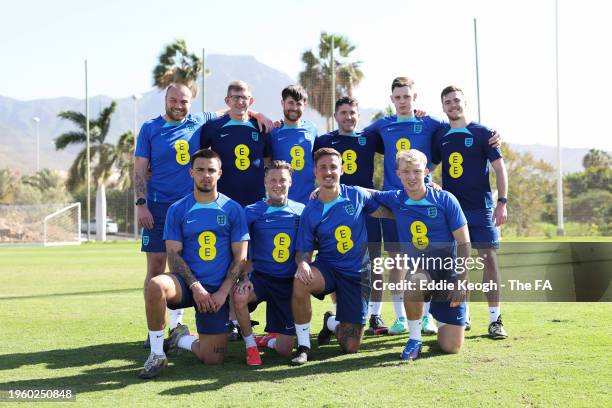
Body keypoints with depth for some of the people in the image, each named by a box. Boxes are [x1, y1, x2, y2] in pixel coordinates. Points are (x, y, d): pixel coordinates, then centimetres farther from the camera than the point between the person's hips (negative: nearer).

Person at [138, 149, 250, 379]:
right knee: (156, 285, -37)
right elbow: (174, 254, -2)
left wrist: (222, 292, -10)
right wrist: (196, 287, -15)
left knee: (213, 359, -7)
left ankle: (182, 339, 28)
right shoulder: (178, 210, 4)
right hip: (186, 283, 0)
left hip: (218, 290, 1)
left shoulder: (233, 210, 4)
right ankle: (157, 354, -17)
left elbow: (240, 257, 1)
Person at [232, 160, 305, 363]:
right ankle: (250, 345, -10)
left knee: (285, 350, -1)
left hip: (289, 282, 1)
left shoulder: (301, 211, 2)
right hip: (260, 277, -1)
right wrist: (244, 278, -17)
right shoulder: (251, 212, -2)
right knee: (239, 296, -37)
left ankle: (268, 339, 38)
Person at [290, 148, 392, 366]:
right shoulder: (310, 212, -5)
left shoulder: (357, 195, -4)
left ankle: (332, 323, 37)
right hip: (327, 268, -1)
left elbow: (388, 212, 7)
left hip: (358, 273, 1)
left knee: (350, 347, -1)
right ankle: (303, 346, -18)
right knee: (300, 282, -38)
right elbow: (303, 251, -3)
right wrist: (302, 263, -27)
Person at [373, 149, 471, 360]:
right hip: (420, 269, 1)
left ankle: (440, 311, 29)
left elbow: (464, 243, -7)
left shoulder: (445, 200, -10)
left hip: (449, 270, -1)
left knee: (451, 347, -6)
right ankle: (414, 339, -12)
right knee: (414, 285, -39)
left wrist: (461, 282, -12)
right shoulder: (395, 199, -3)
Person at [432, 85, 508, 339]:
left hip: (481, 208, -3)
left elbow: (499, 168, -1)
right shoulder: (440, 136, 10)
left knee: (489, 258, -5)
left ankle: (495, 319, -1)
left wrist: (502, 202, -8)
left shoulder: (481, 133, 0)